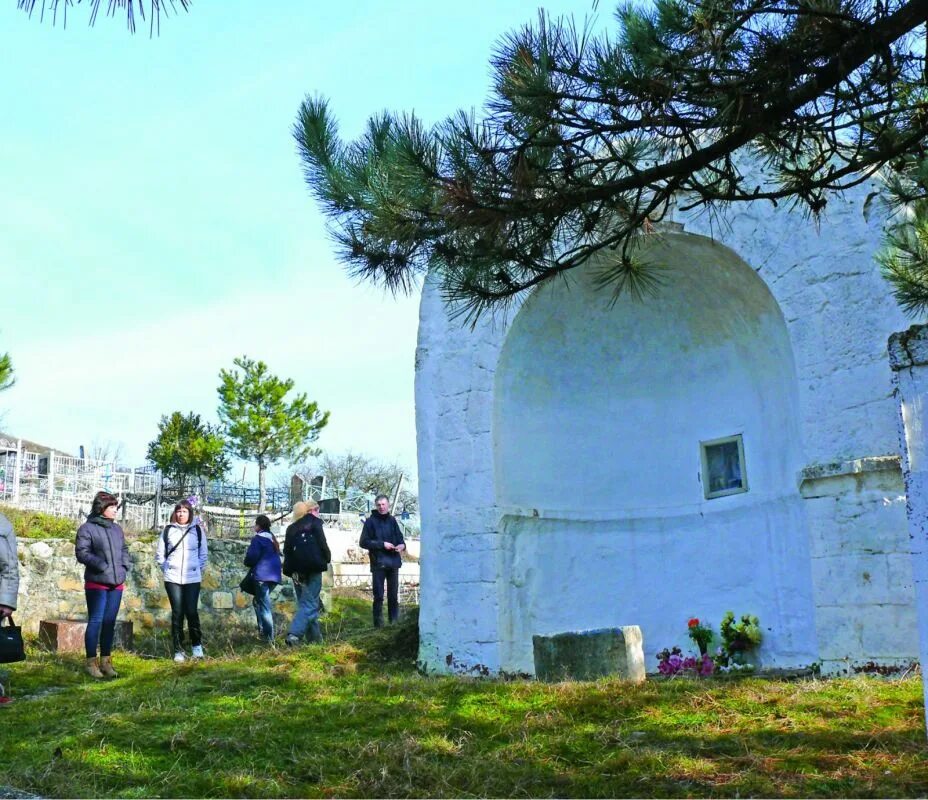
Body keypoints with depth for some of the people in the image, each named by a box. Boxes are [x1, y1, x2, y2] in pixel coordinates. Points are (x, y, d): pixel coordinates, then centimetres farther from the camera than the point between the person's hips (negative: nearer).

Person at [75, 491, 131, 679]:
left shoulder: (117, 529, 14)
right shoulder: (87, 528, -6)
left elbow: (124, 549, 21)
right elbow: (81, 552, -13)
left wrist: (125, 566, 5)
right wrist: (102, 565, -17)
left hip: (116, 584, 6)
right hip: (96, 584, -6)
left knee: (110, 622, 10)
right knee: (95, 621, -3)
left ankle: (106, 661, 18)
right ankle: (91, 662, 6)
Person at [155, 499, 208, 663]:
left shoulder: (197, 530, 4)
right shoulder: (168, 530, 4)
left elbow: (203, 554, 11)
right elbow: (159, 554, 11)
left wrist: (198, 570, 4)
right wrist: (167, 569, 5)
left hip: (192, 579, 0)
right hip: (172, 579, 0)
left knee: (191, 612, -3)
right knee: (177, 614, 2)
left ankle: (197, 645, 16)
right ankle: (178, 650, 10)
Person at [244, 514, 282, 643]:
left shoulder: (258, 539, -10)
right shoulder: (272, 539, 15)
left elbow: (251, 557, -15)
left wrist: (248, 563, 8)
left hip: (262, 576, -8)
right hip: (274, 576, 8)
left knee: (264, 605, -5)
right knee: (258, 601, 21)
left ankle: (269, 637, -7)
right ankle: (263, 630, 20)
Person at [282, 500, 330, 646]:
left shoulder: (291, 528, 17)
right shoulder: (314, 523, 1)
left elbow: (287, 550, 12)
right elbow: (322, 543, -8)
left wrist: (290, 569, 13)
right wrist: (327, 558, 8)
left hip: (296, 571, 6)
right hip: (312, 568, -6)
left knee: (305, 603, 14)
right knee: (309, 604, -8)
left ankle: (315, 637, 16)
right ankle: (294, 634, -24)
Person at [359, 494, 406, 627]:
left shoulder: (392, 520, 9)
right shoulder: (371, 521, -3)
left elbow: (399, 537, 14)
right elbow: (363, 542, -7)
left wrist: (402, 544, -10)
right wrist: (382, 544, -16)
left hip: (393, 562, 4)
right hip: (378, 563, -4)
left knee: (393, 594, 10)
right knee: (378, 595, 0)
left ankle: (395, 621, 19)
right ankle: (378, 624, 7)